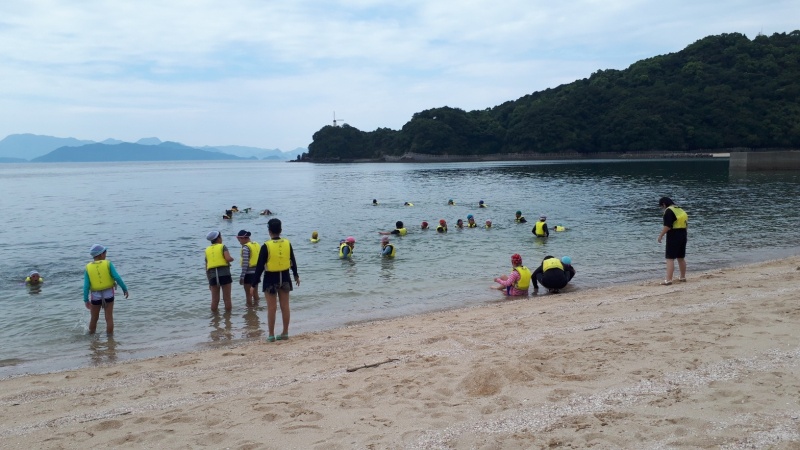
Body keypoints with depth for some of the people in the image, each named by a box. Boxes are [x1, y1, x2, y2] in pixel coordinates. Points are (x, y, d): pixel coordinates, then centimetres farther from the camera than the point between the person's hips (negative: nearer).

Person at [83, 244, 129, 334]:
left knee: (94, 318, 19)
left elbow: (86, 285, -8)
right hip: (108, 294, -1)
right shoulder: (108, 264, -11)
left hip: (95, 295, 2)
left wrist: (86, 300, -3)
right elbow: (117, 278, -16)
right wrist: (125, 289, -6)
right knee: (109, 318, 6)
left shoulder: (88, 267, -7)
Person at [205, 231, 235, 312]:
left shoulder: (207, 250, 16)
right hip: (224, 274, -4)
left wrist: (209, 281, 22)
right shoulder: (222, 247, 3)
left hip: (213, 276, 4)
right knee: (227, 298, 4)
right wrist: (232, 259, 9)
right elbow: (228, 258, -15)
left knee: (214, 300, 9)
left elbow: (206, 268, 16)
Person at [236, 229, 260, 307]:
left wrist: (242, 276, -16)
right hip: (256, 272, 8)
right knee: (255, 292, 19)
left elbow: (245, 263, -19)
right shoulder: (257, 245, 8)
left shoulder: (246, 247, -15)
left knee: (248, 294, 4)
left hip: (249, 273, -7)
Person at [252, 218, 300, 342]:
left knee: (272, 308, 4)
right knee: (285, 306, 11)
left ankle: (271, 335, 10)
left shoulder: (266, 246, -15)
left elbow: (260, 266, -12)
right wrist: (296, 275, 26)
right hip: (284, 277, 4)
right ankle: (285, 333, 19)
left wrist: (254, 284, -6)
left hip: (271, 279, -3)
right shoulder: (287, 244, -3)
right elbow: (293, 262, 10)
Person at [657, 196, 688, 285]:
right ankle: (683, 277, 29)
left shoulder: (668, 211, -12)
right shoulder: (681, 210, 14)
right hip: (683, 235, 9)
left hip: (673, 236, -9)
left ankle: (668, 280, -13)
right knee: (681, 258, 19)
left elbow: (667, 226, -21)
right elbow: (685, 224, 17)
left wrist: (660, 235, -13)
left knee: (670, 258, -8)